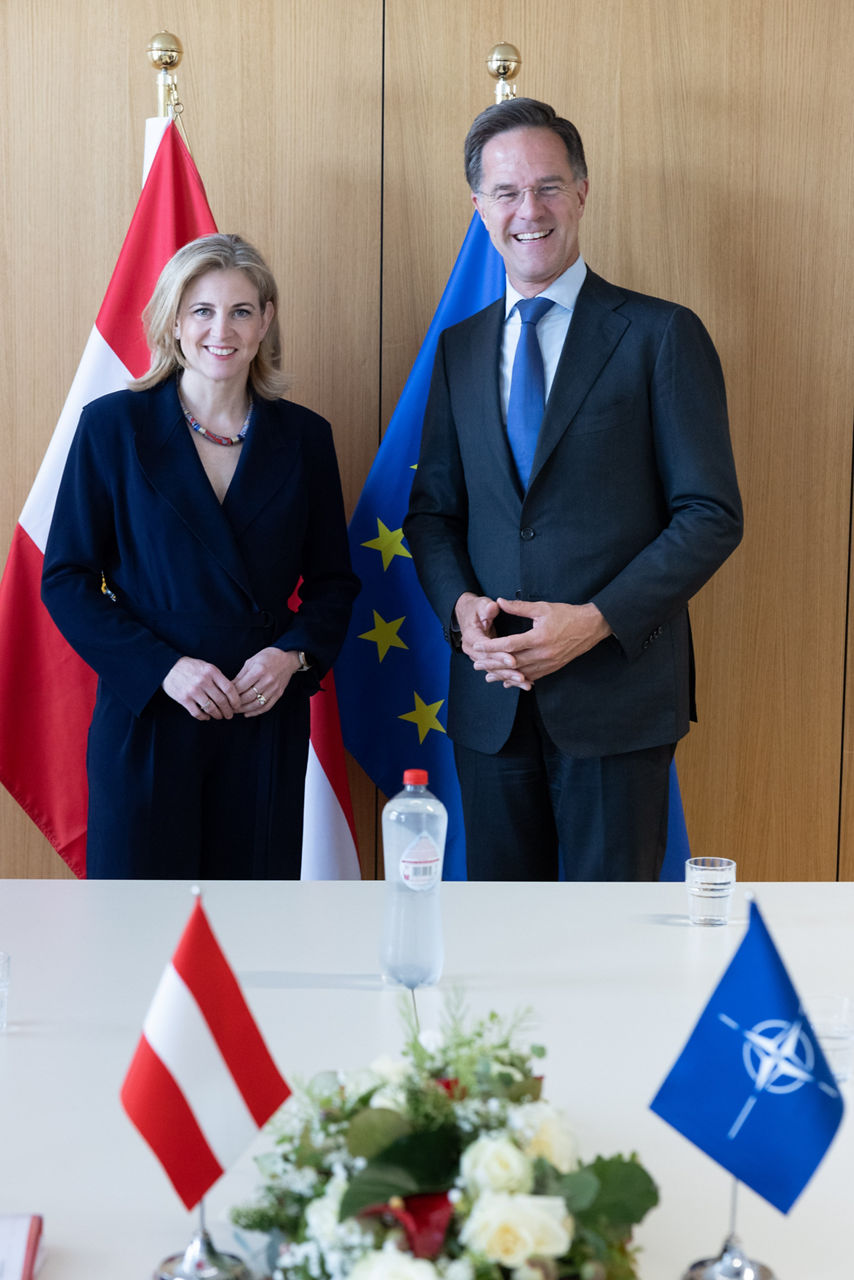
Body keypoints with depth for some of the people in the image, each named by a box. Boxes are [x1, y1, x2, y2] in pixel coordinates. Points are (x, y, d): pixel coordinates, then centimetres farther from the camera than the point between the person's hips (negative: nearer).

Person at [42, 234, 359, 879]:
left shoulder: (303, 437, 6)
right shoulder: (113, 426, -1)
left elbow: (333, 582, 11)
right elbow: (66, 579, -2)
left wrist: (294, 655, -9)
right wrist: (164, 668, -13)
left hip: (267, 720, 2)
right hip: (146, 717, -2)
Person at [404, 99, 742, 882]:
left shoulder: (660, 335, -2)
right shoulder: (459, 349, 13)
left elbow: (711, 515, -6)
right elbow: (432, 510, 15)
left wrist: (597, 621, -17)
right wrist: (460, 605, -6)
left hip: (616, 694, -4)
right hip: (491, 698, 4)